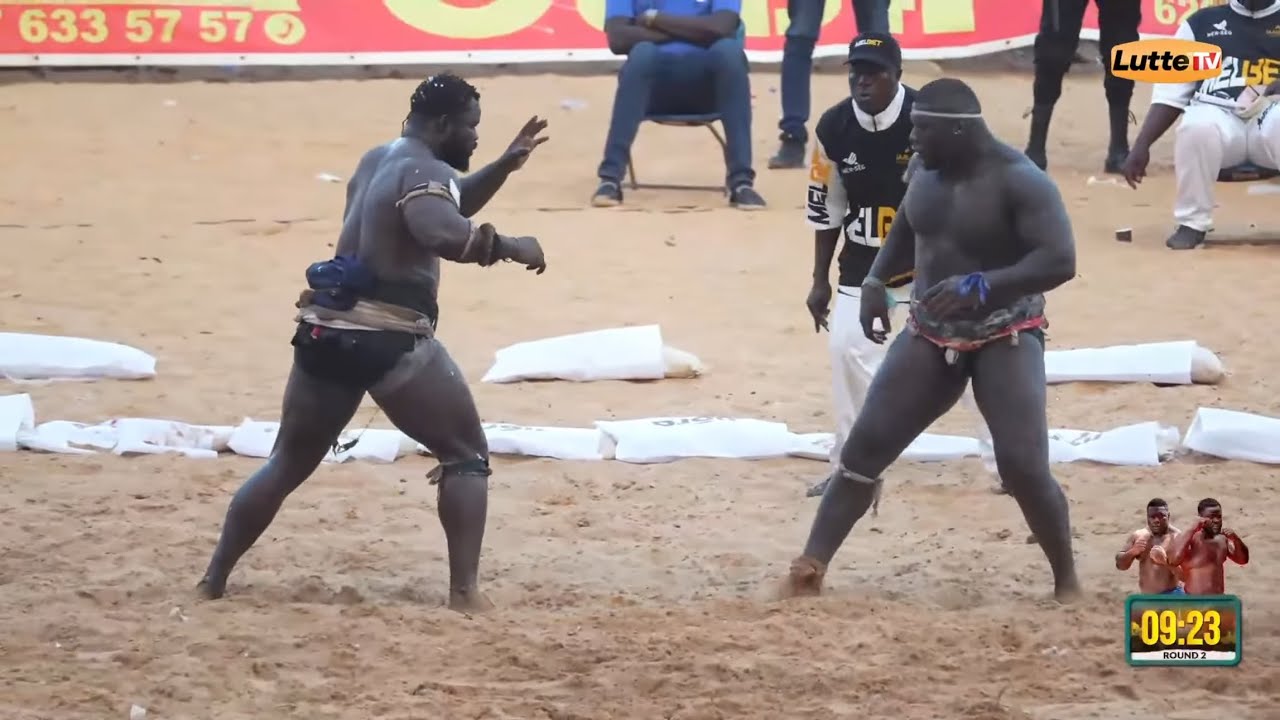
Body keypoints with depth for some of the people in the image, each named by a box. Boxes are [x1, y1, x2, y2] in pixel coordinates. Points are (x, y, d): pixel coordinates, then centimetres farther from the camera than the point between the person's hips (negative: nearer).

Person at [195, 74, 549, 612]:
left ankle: (214, 579, 17)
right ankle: (464, 590, -7)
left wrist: (505, 166, 23)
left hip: (325, 332, 8)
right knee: (466, 456, 5)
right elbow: (445, 234, -30)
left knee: (288, 464, 19)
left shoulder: (378, 160, 19)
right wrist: (511, 247, -18)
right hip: (390, 340, -8)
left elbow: (443, 207, 33)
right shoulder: (423, 170, -10)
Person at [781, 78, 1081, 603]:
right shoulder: (928, 171, 0)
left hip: (1005, 341, -6)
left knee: (1024, 467, -16)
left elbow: (1060, 261, -30)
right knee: (865, 445, -1)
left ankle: (1067, 581, 4)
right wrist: (876, 279, 7)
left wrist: (980, 285, -39)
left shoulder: (1019, 181, -22)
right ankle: (810, 567, 3)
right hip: (930, 336, 6)